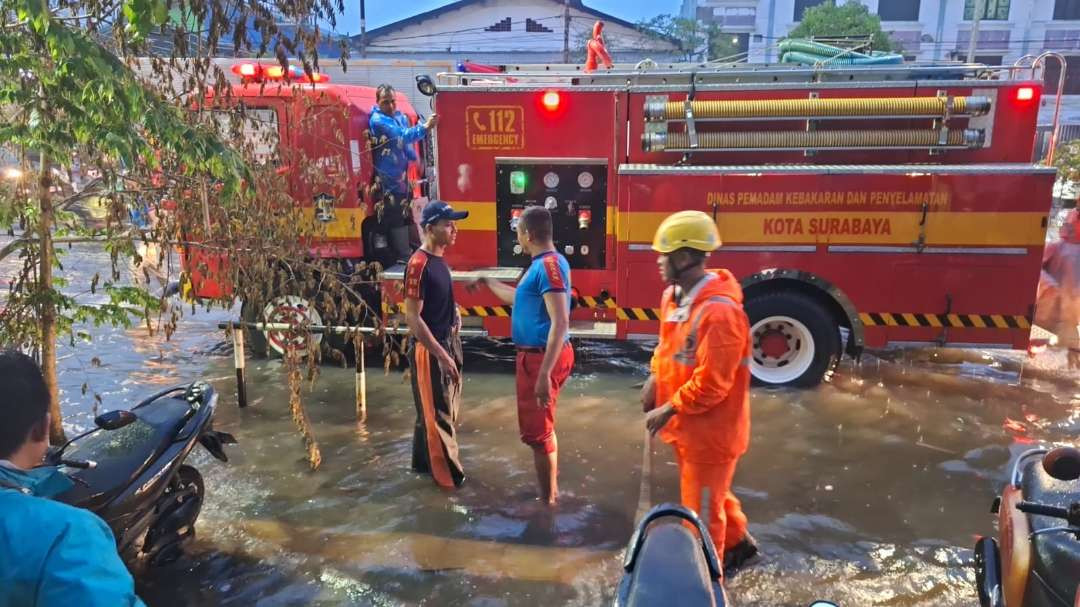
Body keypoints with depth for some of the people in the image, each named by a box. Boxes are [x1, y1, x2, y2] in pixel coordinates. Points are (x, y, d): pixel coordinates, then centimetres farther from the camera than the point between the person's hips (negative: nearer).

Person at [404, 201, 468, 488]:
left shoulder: (439, 259, 7)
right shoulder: (418, 264, -21)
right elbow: (412, 318, -22)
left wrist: (453, 311, 3)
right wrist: (441, 355, -23)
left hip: (446, 342, 9)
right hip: (428, 348, -9)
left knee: (432, 409, 19)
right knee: (437, 413, 4)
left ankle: (423, 461, 35)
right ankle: (448, 473, 17)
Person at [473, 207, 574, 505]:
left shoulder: (550, 265, -20)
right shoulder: (541, 264, 11)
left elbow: (560, 323, -28)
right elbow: (517, 297, 29)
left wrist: (544, 374, -31)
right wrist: (486, 281, 38)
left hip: (542, 358, -10)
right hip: (536, 355, 10)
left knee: (537, 432, 0)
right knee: (542, 426, 22)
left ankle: (547, 502, 12)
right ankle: (550, 490, 37)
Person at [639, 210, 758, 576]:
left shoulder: (719, 312, -29)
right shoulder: (674, 296, 1)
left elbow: (711, 383, -28)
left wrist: (669, 409, -20)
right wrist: (656, 378, 1)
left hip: (709, 430, -9)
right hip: (687, 424, 9)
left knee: (701, 511, 8)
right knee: (711, 492, 28)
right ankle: (738, 542, 51)